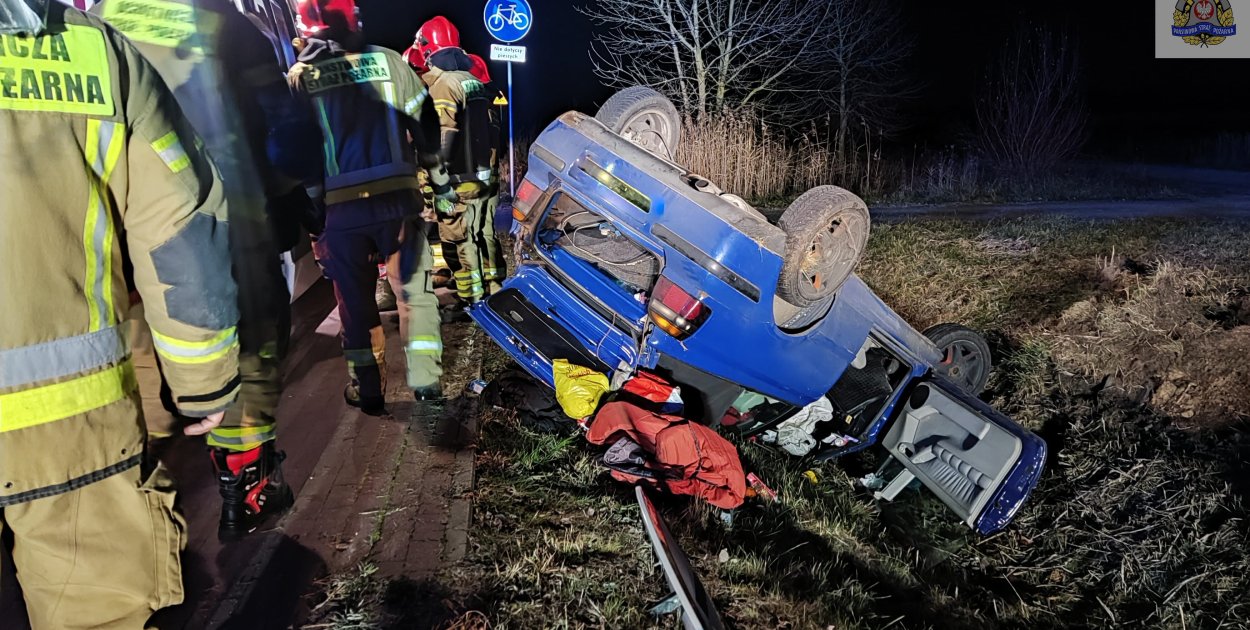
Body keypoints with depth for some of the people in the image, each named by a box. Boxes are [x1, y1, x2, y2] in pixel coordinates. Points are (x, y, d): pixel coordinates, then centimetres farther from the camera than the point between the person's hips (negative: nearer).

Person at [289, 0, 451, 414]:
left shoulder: (299, 77, 3)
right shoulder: (389, 62, 4)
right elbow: (425, 125, 7)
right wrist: (440, 180, 18)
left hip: (340, 207, 0)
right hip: (397, 200, 0)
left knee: (355, 301, 11)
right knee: (414, 291, 13)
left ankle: (368, 392, 17)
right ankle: (426, 382, 13)